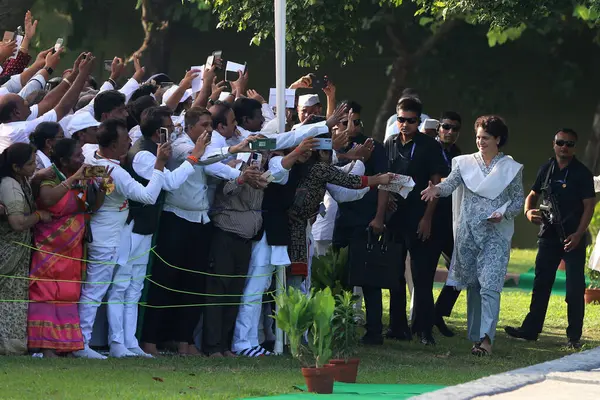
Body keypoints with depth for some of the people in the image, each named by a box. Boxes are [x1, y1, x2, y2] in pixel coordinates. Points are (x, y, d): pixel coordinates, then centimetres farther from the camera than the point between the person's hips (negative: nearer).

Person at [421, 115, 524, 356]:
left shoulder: (511, 168, 4)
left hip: (496, 235, -3)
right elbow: (450, 184, -7)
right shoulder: (465, 163, 8)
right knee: (472, 286, 8)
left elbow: (518, 201, 6)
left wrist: (503, 214, -14)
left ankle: (485, 338, -22)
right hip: (468, 234, 3)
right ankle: (475, 336, 16)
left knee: (489, 286, -15)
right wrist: (436, 189, -29)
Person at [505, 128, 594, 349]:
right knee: (541, 283, 8)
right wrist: (529, 211, -5)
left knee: (575, 288, -3)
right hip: (549, 235, 5)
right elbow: (533, 194, 18)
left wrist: (578, 235, -17)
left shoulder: (582, 173, -5)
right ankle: (530, 329, 13)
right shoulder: (546, 169, 9)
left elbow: (589, 206, -8)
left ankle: (574, 336, 2)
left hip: (573, 237, -5)